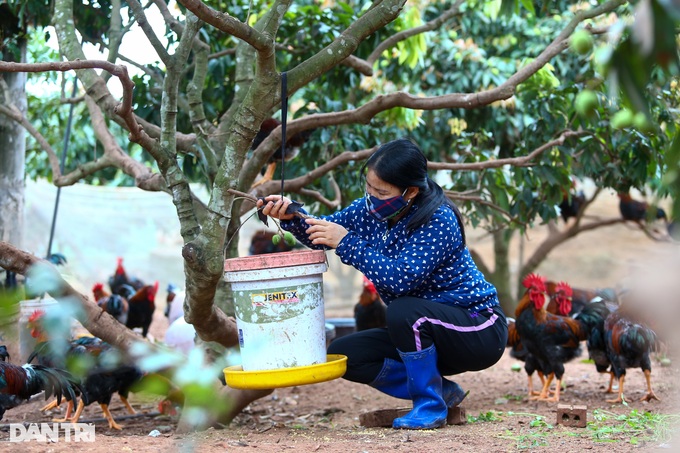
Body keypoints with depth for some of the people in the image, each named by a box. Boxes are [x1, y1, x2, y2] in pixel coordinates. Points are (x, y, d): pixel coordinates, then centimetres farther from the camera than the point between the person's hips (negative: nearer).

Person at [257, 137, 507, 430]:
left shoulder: (438, 221, -24)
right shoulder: (372, 209, -2)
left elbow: (401, 279, -35)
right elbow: (326, 234, 10)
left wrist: (347, 243, -31)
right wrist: (291, 216, -11)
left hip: (479, 332, -8)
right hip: (418, 333, 8)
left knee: (404, 311, -35)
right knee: (343, 354, -6)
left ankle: (430, 405, -13)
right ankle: (441, 391, 4)